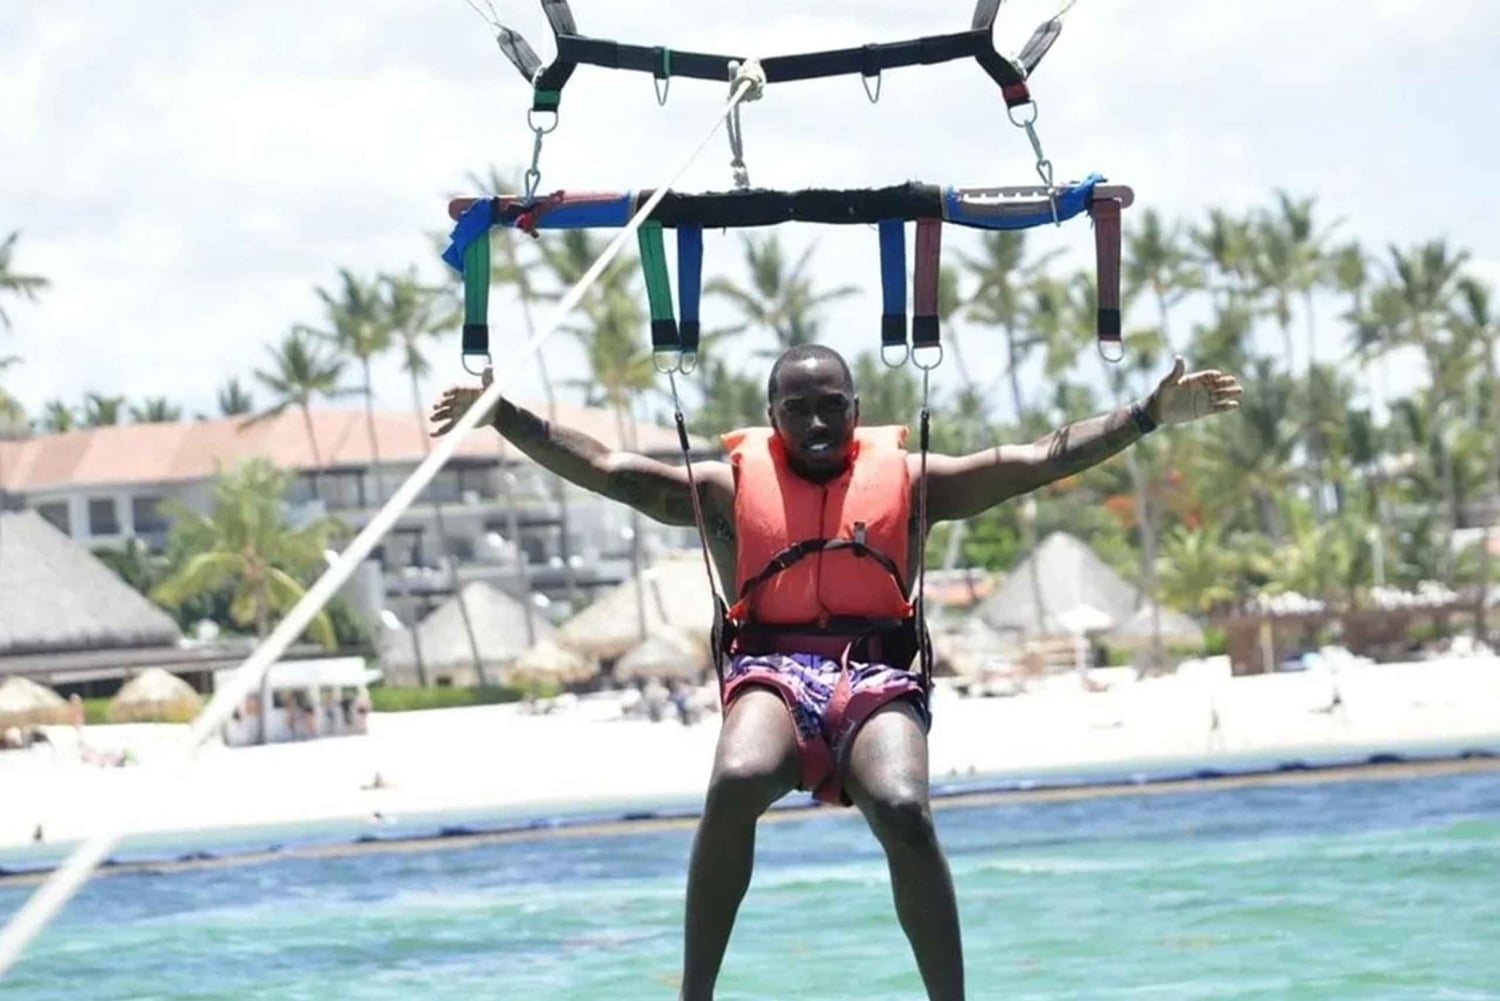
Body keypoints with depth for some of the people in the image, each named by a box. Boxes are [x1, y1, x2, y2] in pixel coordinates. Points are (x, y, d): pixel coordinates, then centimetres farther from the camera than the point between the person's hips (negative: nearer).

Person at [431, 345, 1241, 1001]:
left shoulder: (907, 478, 16)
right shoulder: (729, 484, 15)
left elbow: (1044, 459, 12)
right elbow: (604, 469, 9)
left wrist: (1153, 413, 5)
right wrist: (502, 415, -2)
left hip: (877, 676, 0)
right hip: (772, 669, 0)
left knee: (904, 811, -31)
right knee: (735, 783, -34)